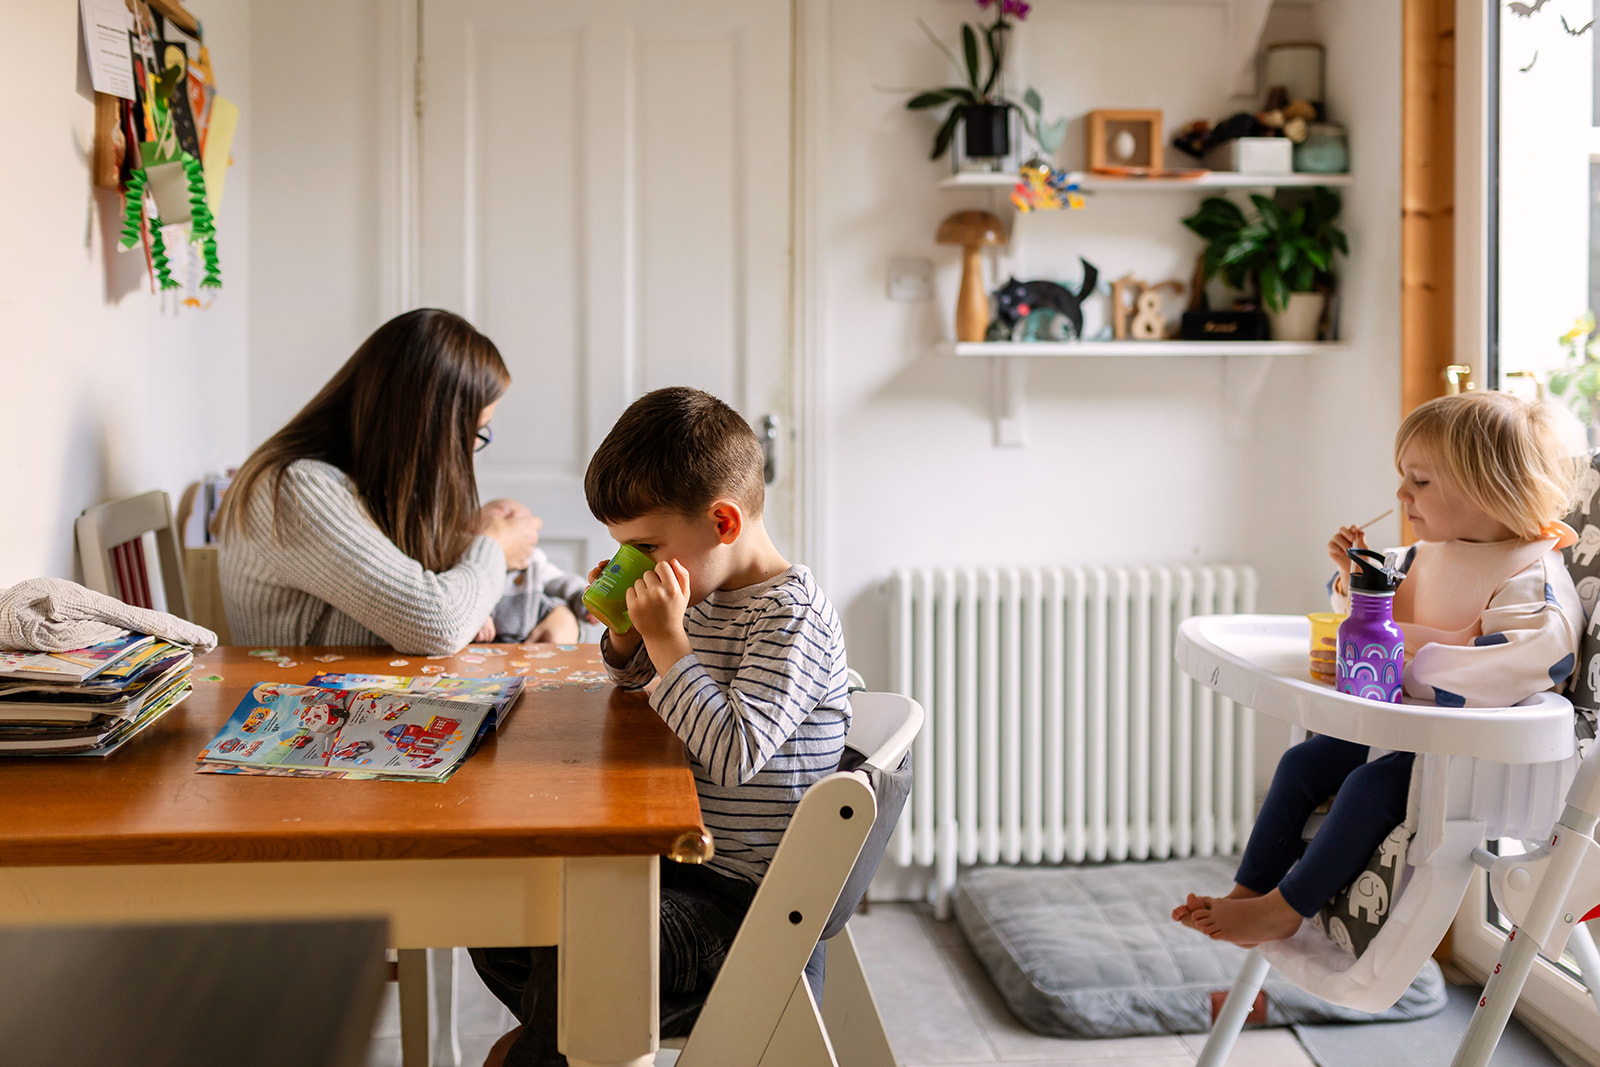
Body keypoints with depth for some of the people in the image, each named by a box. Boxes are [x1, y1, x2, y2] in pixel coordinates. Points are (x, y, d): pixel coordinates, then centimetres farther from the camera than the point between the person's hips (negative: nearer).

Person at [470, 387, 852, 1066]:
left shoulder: (792, 615, -19)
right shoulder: (703, 594, 7)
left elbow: (733, 751, -30)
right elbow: (643, 689, 26)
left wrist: (666, 636, -26)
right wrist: (627, 635, 3)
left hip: (745, 900, -9)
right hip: (681, 861, 9)